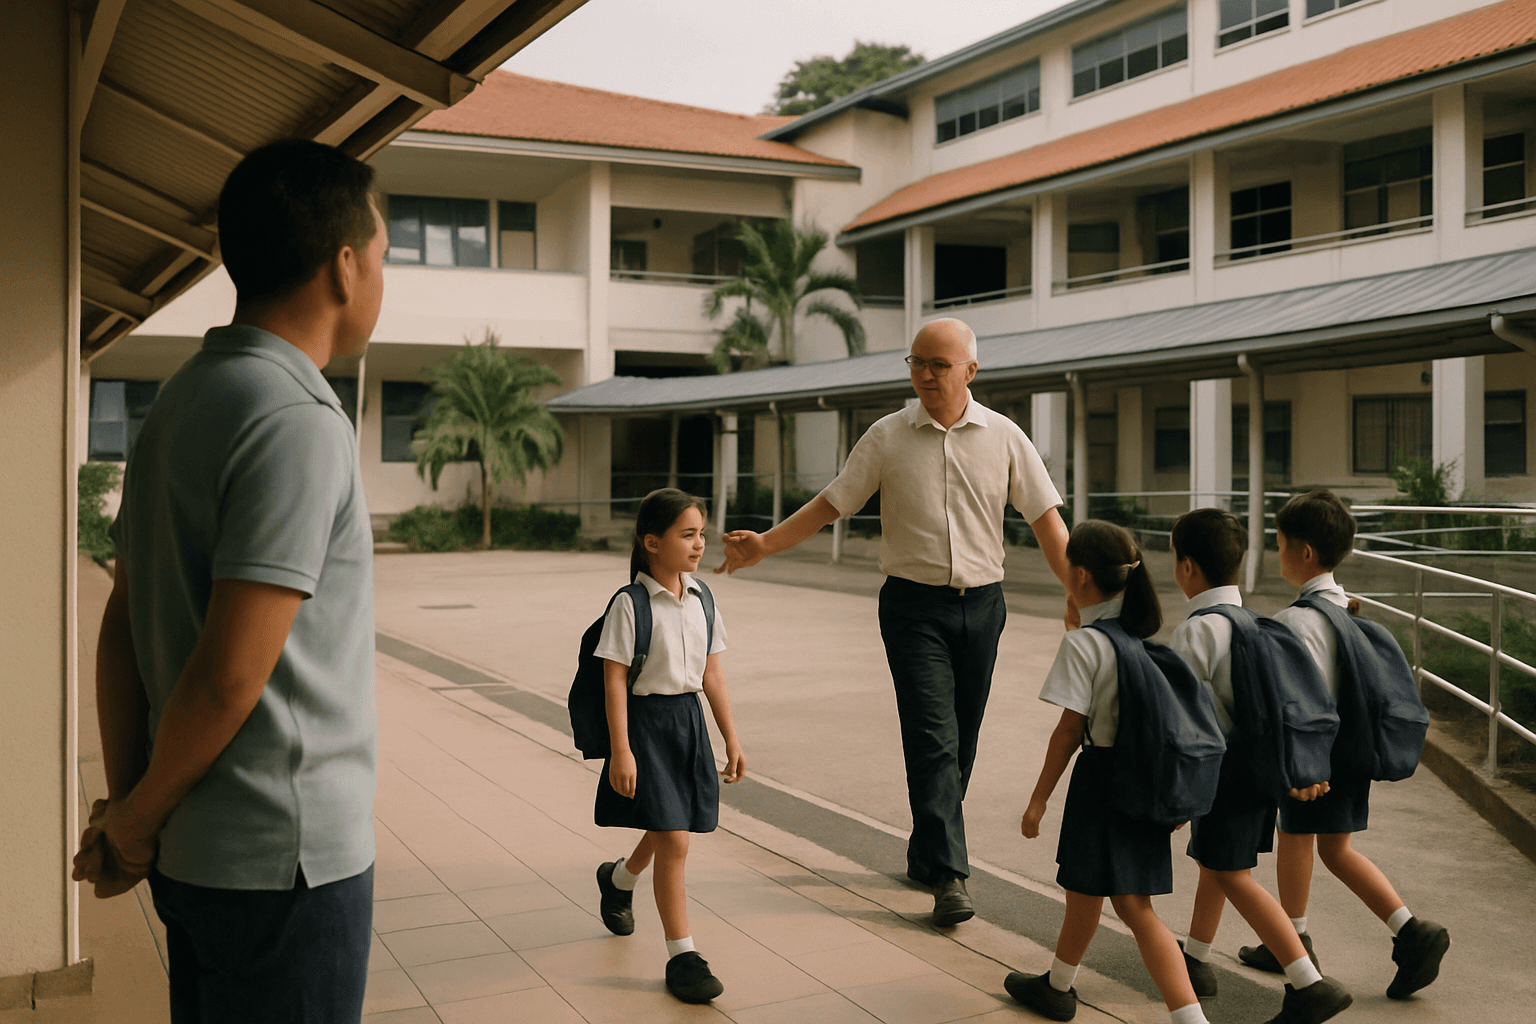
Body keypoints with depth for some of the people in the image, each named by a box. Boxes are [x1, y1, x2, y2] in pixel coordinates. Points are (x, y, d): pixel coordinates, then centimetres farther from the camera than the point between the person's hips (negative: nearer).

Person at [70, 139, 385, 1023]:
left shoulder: (182, 401, 7)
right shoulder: (300, 424, -21)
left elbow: (122, 627, 8)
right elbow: (229, 676, -22)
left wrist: (124, 808, 9)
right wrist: (135, 823, -7)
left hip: (197, 853, 9)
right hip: (287, 858, -8)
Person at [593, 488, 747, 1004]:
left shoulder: (701, 598, 4)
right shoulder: (630, 604, -13)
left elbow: (711, 674, 10)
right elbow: (614, 680, -13)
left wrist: (731, 738, 9)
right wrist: (620, 750, -17)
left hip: (689, 720, 6)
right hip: (646, 721, -6)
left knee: (665, 833, 19)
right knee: (674, 841, -8)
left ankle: (618, 877, 52)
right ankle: (682, 956, 3)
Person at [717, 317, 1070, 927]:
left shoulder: (1004, 437, 2)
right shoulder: (887, 438, 0)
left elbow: (1046, 519, 1)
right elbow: (829, 506, 4)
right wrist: (763, 544, -5)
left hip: (981, 603, 2)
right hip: (913, 606, -2)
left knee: (960, 741, 10)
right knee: (933, 739, -10)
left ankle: (925, 854, 28)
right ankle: (948, 876, -7)